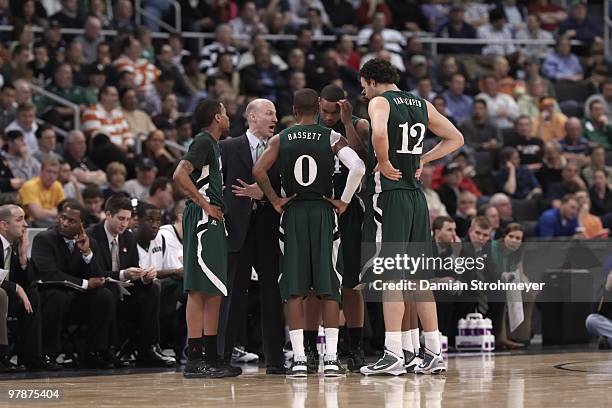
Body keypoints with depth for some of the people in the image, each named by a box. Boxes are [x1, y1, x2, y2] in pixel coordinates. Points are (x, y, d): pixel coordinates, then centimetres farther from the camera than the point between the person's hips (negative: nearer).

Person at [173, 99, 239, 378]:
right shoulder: (203, 142, -9)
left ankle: (211, 358, 14)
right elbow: (180, 175, -22)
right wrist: (205, 205, -18)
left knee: (214, 291, 11)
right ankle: (194, 360, -12)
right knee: (199, 289, -11)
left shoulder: (212, 145, 21)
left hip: (213, 222, 10)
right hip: (202, 219, -10)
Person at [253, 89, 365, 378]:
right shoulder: (332, 138, 0)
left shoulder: (280, 139, 3)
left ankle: (298, 359, -3)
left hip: (292, 213, 1)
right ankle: (331, 358, -2)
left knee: (294, 289, 3)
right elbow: (358, 167, -15)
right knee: (329, 288, 3)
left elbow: (258, 171, -10)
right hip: (324, 213, -1)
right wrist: (344, 201, -4)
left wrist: (274, 200, 2)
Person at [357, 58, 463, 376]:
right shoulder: (422, 105, 15)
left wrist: (384, 162, -12)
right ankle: (434, 353, 12)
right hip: (416, 195, 7)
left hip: (388, 193, -7)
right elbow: (456, 139, 22)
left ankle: (394, 355, -10)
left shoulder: (379, 102, -6)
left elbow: (379, 133, -28)